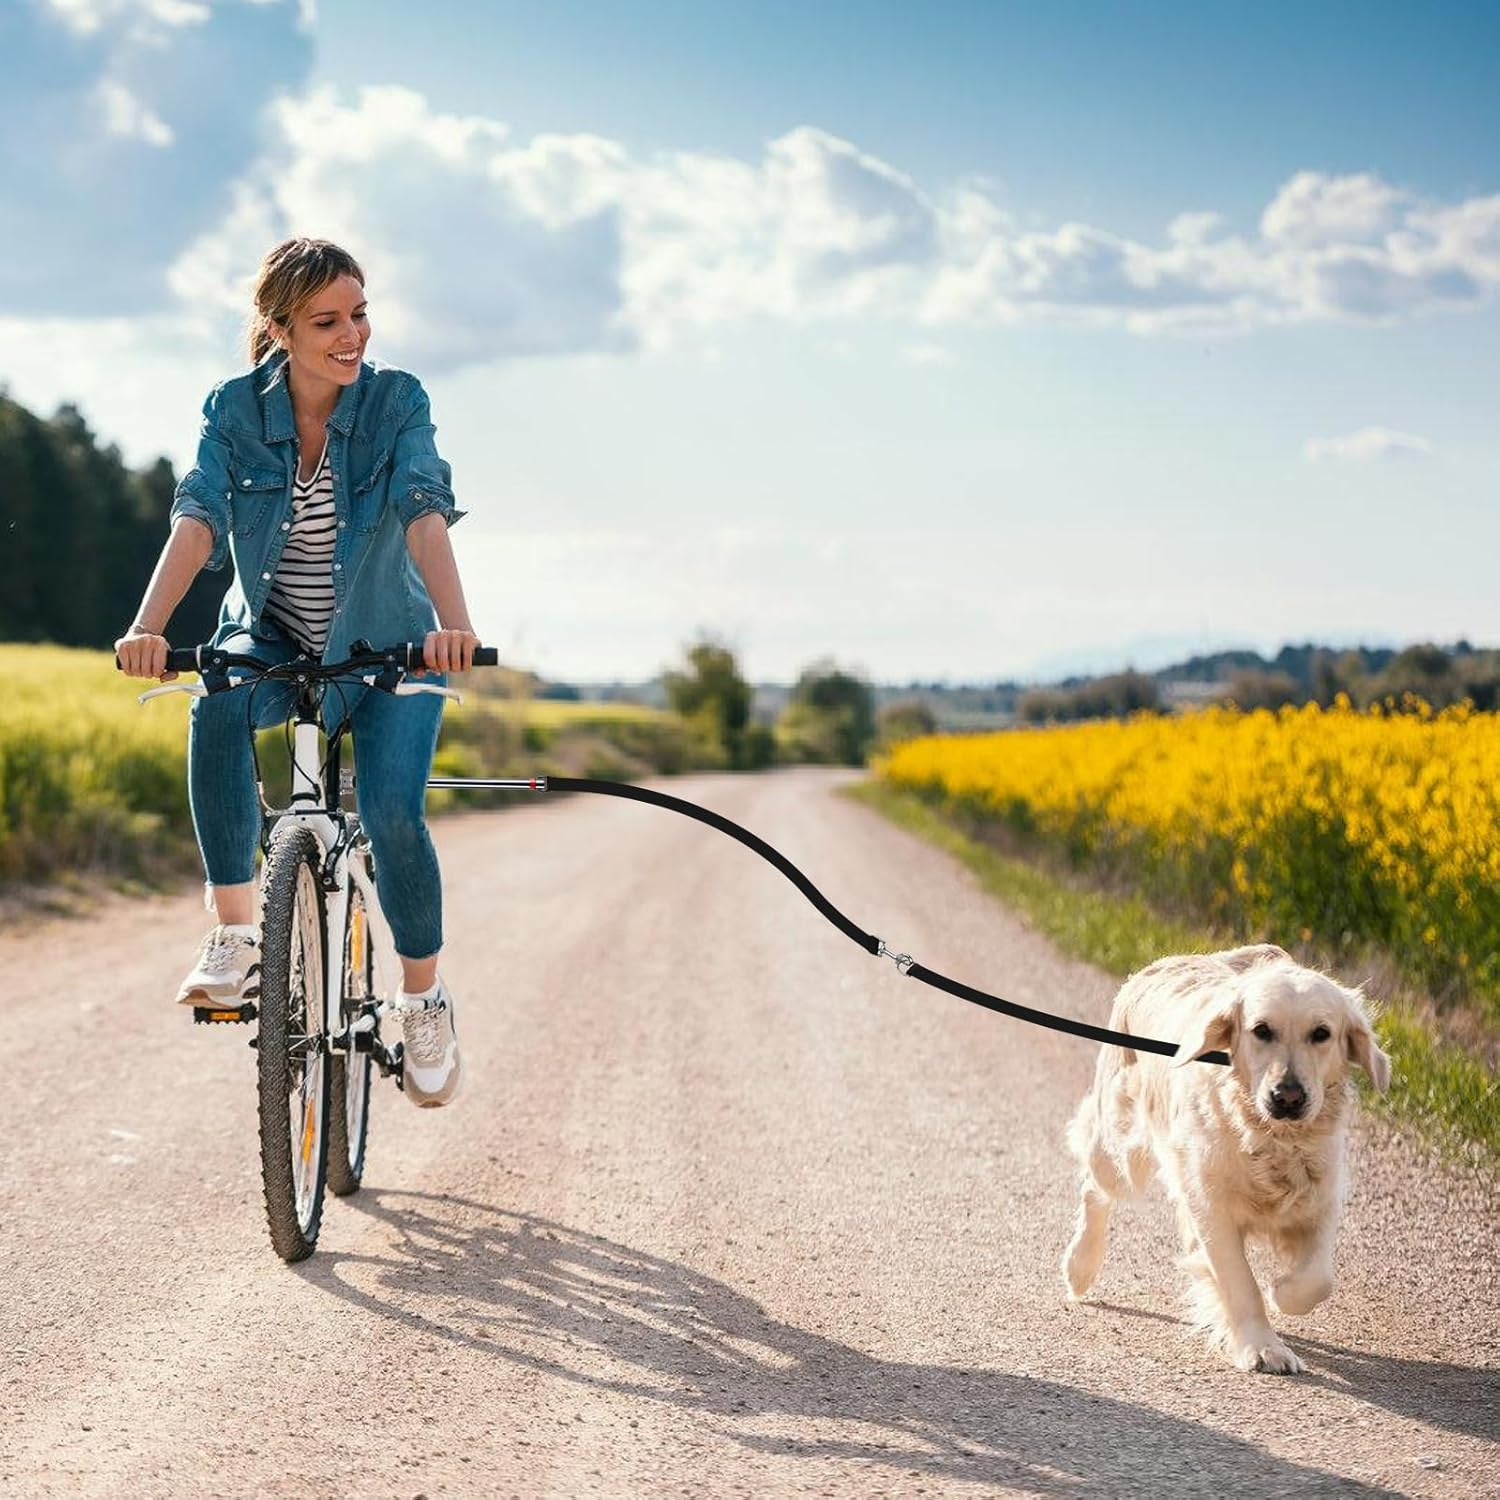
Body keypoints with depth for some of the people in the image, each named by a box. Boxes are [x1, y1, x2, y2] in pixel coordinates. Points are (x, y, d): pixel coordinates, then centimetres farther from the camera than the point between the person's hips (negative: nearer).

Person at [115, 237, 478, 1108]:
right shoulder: (236, 409, -8)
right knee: (216, 702, -34)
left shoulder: (397, 400, -12)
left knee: (391, 814, -23)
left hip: (386, 647, -1)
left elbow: (426, 511, -27)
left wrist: (454, 622, -45)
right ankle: (237, 934, -26)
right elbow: (198, 516, -22)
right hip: (275, 639, 1)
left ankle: (426, 1000, 3)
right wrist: (150, 626, -39)